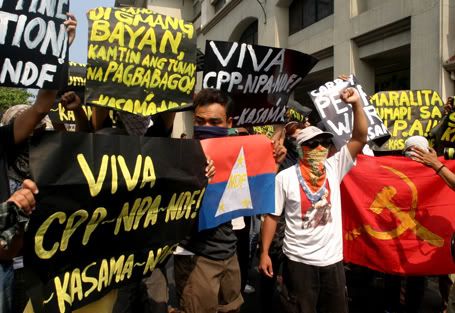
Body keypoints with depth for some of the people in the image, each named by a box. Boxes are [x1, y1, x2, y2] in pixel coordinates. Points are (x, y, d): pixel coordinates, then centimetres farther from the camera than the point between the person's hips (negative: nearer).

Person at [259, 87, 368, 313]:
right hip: (298, 260, -3)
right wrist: (264, 252, -6)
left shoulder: (334, 167, 1)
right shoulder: (285, 177, -7)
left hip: (332, 258, 4)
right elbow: (272, 216, -4)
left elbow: (360, 139, -6)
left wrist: (356, 103, -16)